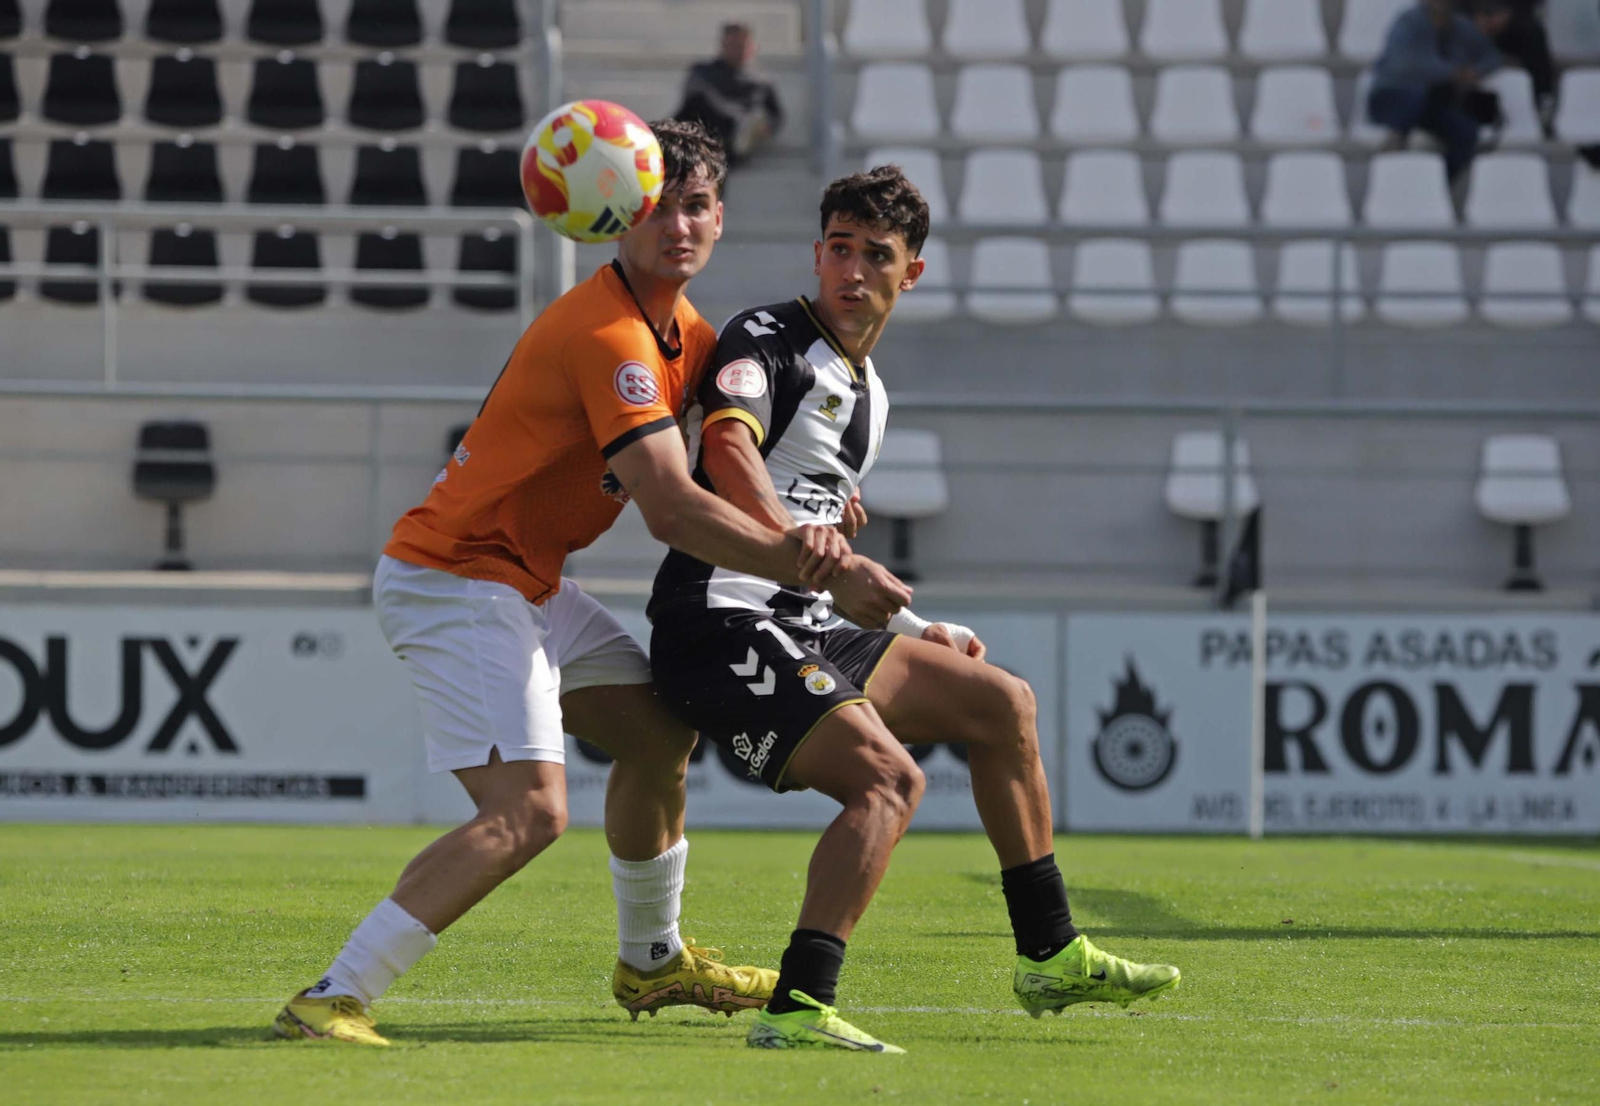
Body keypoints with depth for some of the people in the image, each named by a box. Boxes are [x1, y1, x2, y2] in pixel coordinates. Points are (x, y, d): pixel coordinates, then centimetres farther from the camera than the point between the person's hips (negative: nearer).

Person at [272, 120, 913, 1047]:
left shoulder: (683, 332, 9)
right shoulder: (609, 336, -24)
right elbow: (674, 511, -29)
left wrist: (807, 532, -14)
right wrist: (833, 571, -25)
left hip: (525, 582, 10)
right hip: (451, 581, -10)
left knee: (661, 731, 19)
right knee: (529, 810, -21)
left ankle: (653, 961, 37)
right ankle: (333, 1001, -22)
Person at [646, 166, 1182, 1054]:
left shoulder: (867, 393, 21)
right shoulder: (768, 342, -8)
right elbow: (727, 451, -30)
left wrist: (912, 633, 21)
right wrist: (798, 543, -46)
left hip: (801, 627, 9)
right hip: (722, 625, -9)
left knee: (1001, 703, 12)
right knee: (887, 777, -25)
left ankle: (1049, 957, 19)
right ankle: (798, 1007, -32)